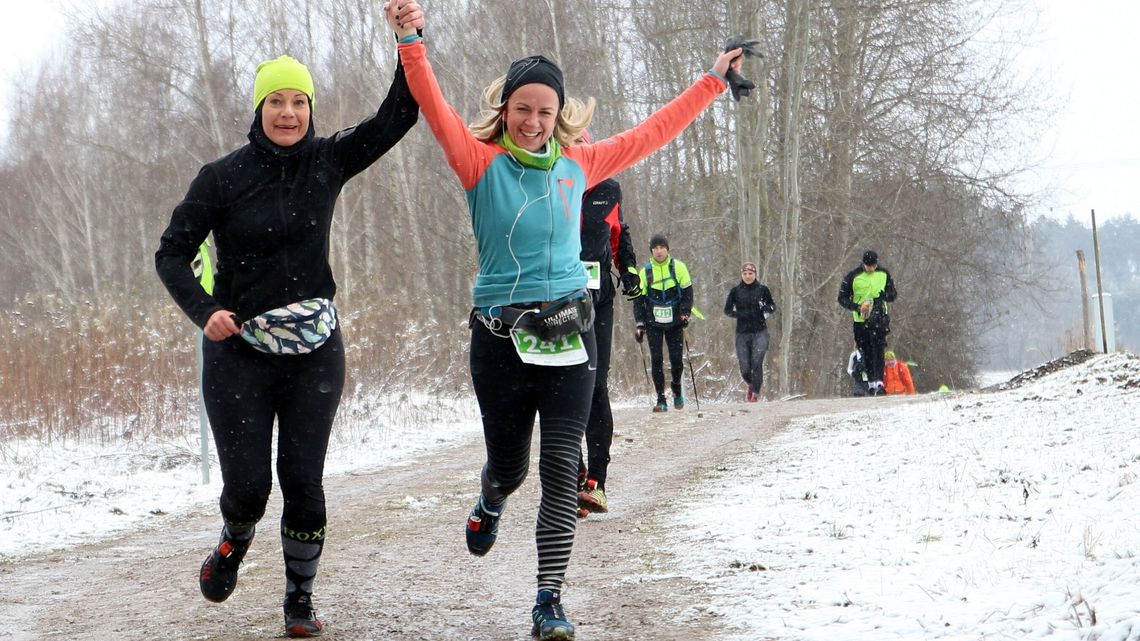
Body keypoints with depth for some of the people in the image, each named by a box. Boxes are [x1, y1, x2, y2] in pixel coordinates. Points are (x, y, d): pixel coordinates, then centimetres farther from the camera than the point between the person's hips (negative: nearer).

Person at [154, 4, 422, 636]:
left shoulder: (327, 161, 1)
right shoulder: (222, 177, -7)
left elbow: (396, 116, -4)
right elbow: (171, 253, -3)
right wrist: (204, 311, -20)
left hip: (314, 351, 2)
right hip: (238, 353, -2)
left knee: (303, 481, 1)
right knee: (247, 484, -1)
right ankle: (233, 544, 34)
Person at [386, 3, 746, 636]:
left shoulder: (577, 164, 6)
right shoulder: (481, 161, -4)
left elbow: (651, 133, 16)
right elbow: (434, 107, -18)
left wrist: (712, 80, 19)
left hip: (569, 333, 2)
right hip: (501, 338, -1)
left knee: (561, 467, -8)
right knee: (509, 464, 12)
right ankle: (490, 503, 50)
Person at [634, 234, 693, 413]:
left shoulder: (678, 268, 0)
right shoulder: (645, 272, 3)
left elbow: (687, 293, 5)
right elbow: (639, 299, 5)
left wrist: (685, 314, -9)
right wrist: (640, 324, -4)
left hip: (675, 322, 0)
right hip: (653, 322, 0)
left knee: (677, 358, -4)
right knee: (656, 359, -6)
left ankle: (676, 388, 23)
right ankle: (661, 399, -1)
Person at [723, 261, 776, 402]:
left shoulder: (762, 289, 3)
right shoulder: (735, 291, 3)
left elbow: (773, 305, 16)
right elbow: (727, 310, 7)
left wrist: (767, 309, -7)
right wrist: (740, 314, -11)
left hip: (760, 332, -1)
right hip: (742, 333, 1)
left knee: (757, 363, -16)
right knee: (745, 368, 0)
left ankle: (756, 393, -3)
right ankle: (751, 385, 33)